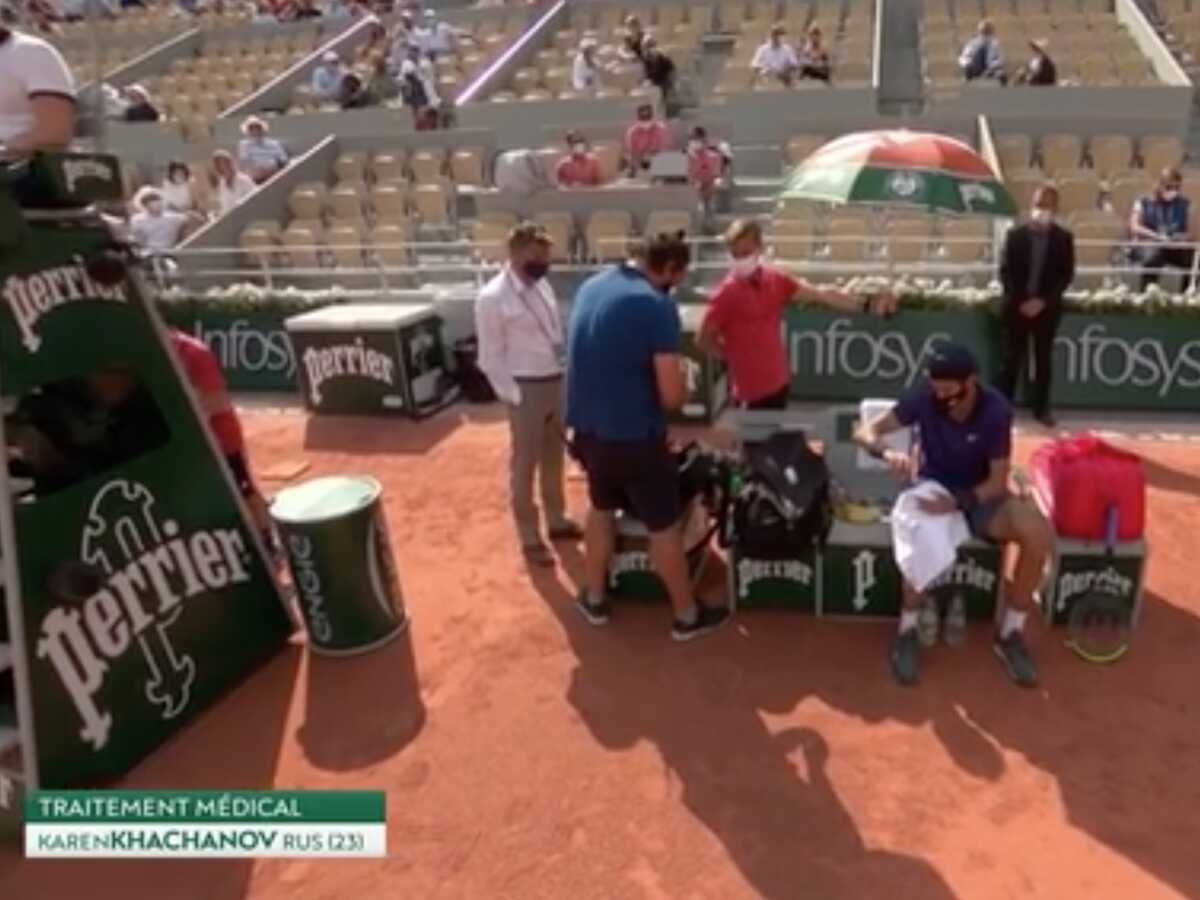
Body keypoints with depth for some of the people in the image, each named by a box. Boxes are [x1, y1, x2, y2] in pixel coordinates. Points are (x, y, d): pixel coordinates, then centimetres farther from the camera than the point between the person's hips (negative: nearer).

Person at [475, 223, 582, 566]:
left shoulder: (541, 285, 6)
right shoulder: (492, 298, -16)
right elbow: (491, 359, -14)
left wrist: (565, 374, 10)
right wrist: (515, 397, -15)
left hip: (556, 383, 7)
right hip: (527, 389, -7)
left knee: (554, 456, 20)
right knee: (525, 464, 6)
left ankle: (556, 520, 38)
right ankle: (529, 537, 19)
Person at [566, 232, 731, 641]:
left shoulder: (591, 286, 3)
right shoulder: (657, 305, -19)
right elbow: (671, 395, -20)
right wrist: (682, 387, 1)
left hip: (587, 427, 7)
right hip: (634, 435, -6)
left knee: (601, 507, 27)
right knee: (663, 526, 11)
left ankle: (594, 598, 39)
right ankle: (687, 615, 27)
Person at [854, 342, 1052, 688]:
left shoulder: (996, 410, -17)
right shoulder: (923, 397, -14)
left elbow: (998, 481, -13)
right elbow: (865, 431, -16)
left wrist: (958, 502, -31)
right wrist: (886, 453, -38)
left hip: (980, 494, 1)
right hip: (932, 488, -1)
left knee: (1038, 532, -27)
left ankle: (1009, 634, -9)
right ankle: (908, 631, -14)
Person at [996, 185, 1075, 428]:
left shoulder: (1064, 238, 0)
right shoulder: (1015, 234, 0)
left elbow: (1067, 275, -2)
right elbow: (1005, 271, -2)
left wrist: (1043, 301, -13)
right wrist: (1020, 300, -13)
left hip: (1047, 308, 1)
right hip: (1017, 306, 0)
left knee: (1043, 360, 8)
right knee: (1012, 358, 3)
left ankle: (1041, 408, 16)